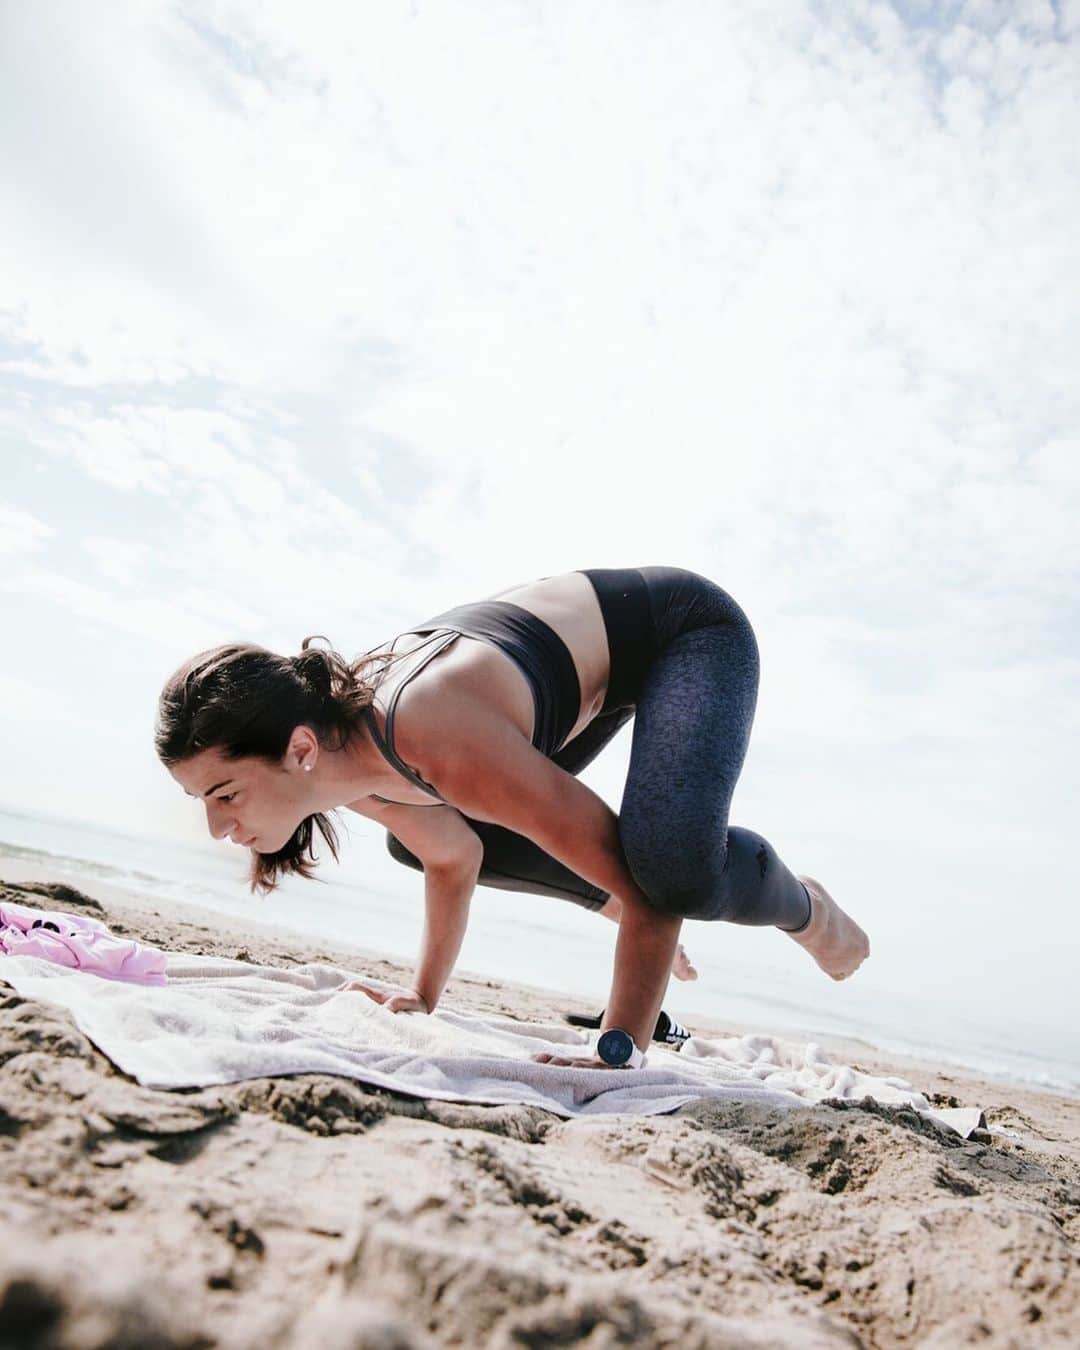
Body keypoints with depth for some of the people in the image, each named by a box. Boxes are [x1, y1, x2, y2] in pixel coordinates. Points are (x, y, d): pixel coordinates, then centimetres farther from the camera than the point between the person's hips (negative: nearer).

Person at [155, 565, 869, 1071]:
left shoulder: (436, 739, -40)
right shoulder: (338, 733, -14)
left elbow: (642, 877, -34)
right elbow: (453, 857, 4)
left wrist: (621, 1050, -34)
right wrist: (423, 997, 7)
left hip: (689, 627, -8)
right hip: (598, 652, 8)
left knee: (676, 866, -36)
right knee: (412, 835, 10)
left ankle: (806, 910, 4)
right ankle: (647, 913, 27)